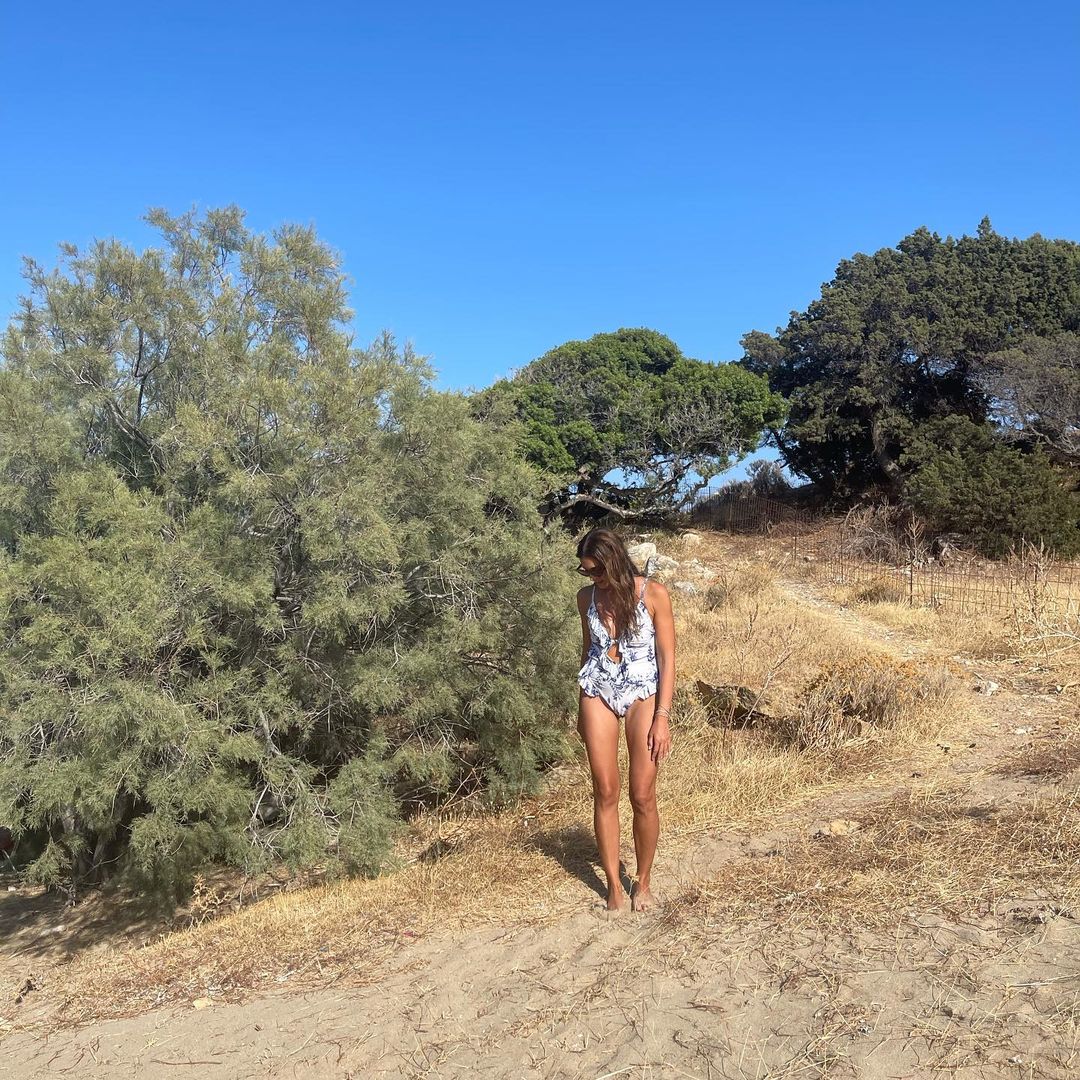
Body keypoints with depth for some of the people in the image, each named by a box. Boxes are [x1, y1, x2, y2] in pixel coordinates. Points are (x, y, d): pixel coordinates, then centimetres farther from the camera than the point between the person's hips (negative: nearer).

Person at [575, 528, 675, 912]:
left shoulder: (653, 593, -11)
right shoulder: (587, 597, 2)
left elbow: (667, 658, -9)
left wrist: (662, 717, -13)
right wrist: (582, 707, 17)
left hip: (643, 693, -3)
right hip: (598, 692, 3)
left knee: (642, 796, -1)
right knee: (605, 793, 2)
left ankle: (643, 881, 19)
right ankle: (614, 884, 15)